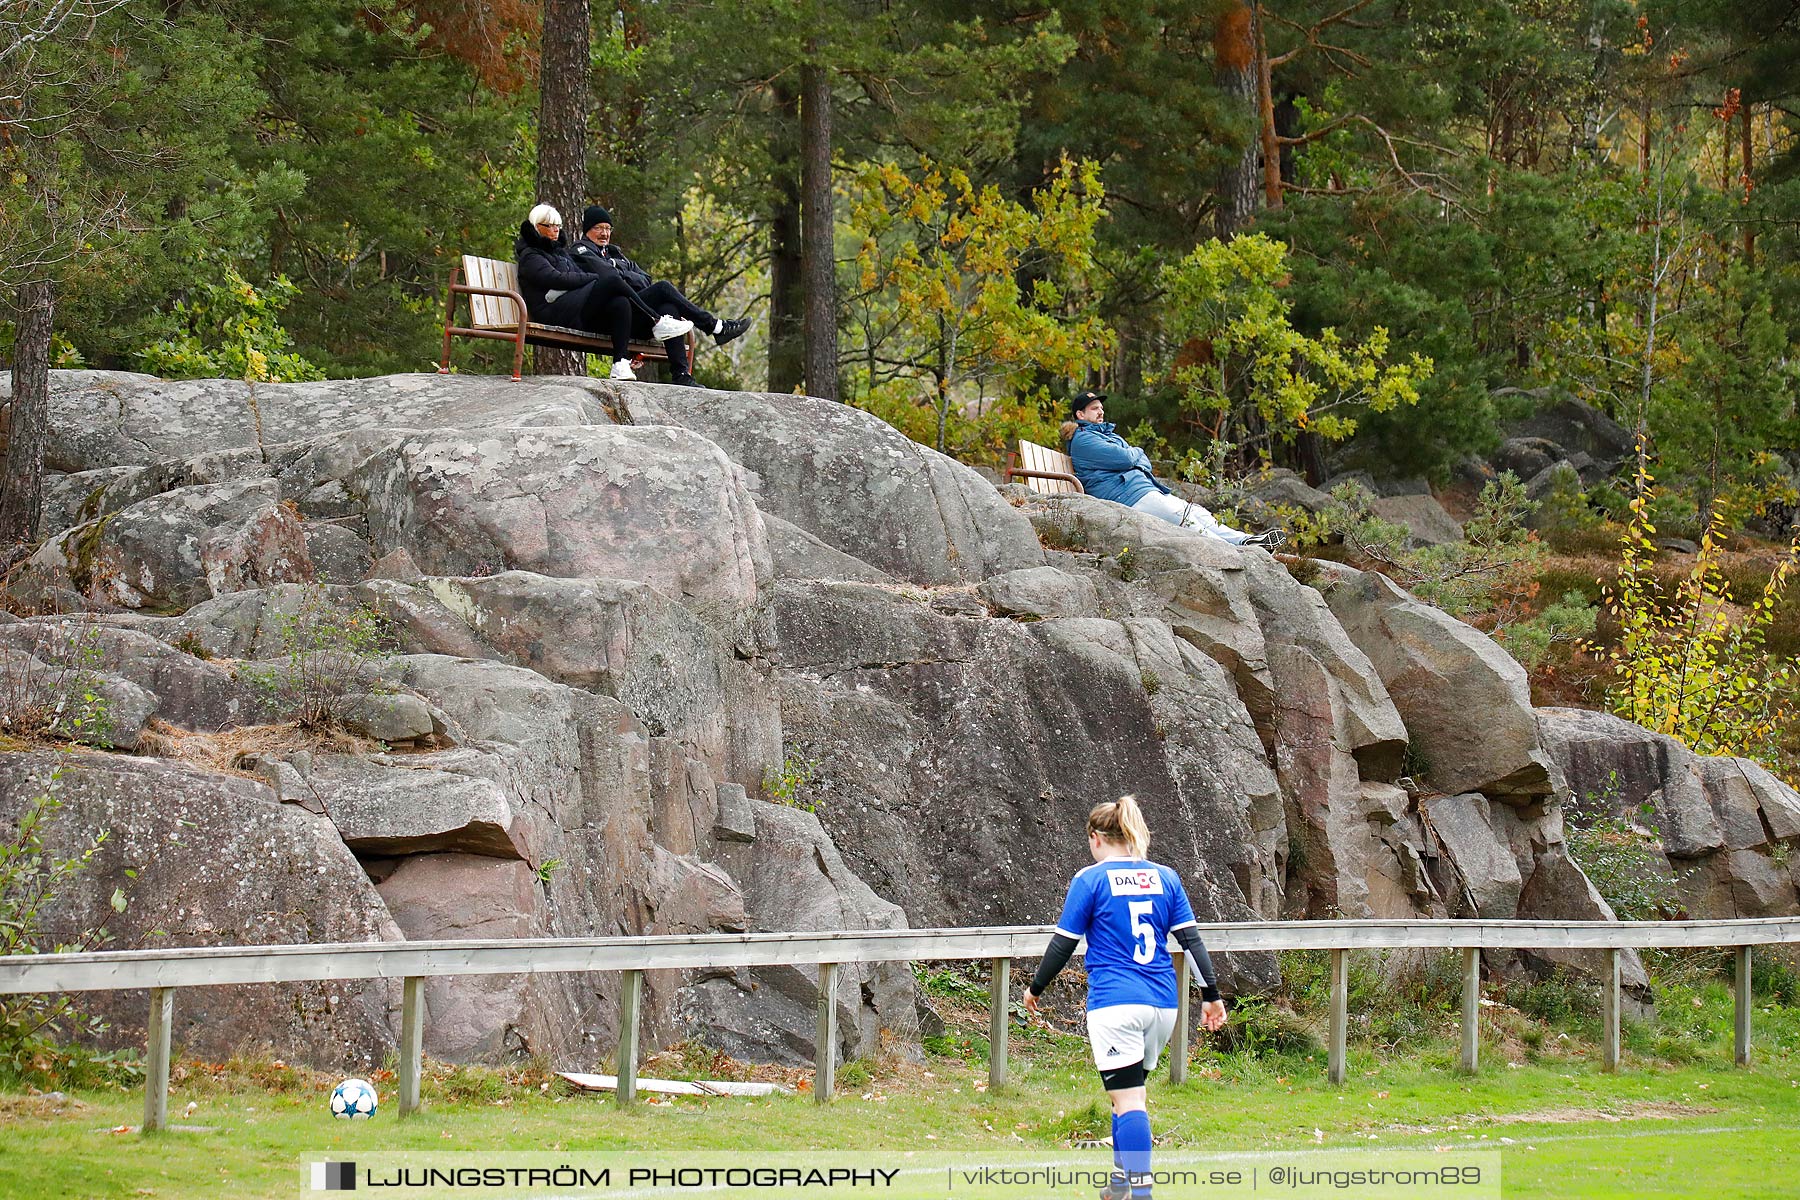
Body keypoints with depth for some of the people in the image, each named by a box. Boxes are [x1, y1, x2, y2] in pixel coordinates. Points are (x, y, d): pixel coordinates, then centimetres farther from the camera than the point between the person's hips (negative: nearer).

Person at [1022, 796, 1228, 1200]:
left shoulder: (1091, 879, -3)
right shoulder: (1165, 878, 9)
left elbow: (1063, 944, 0)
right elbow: (1192, 940, 8)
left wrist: (1035, 989, 14)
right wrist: (1211, 995, 12)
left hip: (1115, 1005, -5)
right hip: (1162, 1004, 5)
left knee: (1128, 1099, -9)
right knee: (1130, 1094, 19)